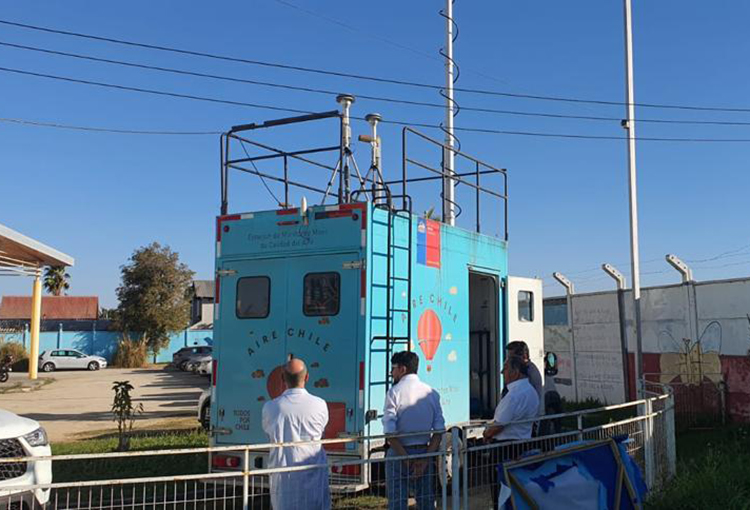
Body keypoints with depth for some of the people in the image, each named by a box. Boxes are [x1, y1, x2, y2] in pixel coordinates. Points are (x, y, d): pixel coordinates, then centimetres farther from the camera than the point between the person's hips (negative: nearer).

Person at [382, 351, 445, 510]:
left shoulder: (394, 392, -8)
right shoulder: (432, 393, 4)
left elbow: (390, 431, -15)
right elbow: (439, 431, -1)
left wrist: (406, 459, -10)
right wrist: (425, 459, -5)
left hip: (399, 454, -4)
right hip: (425, 453, 4)